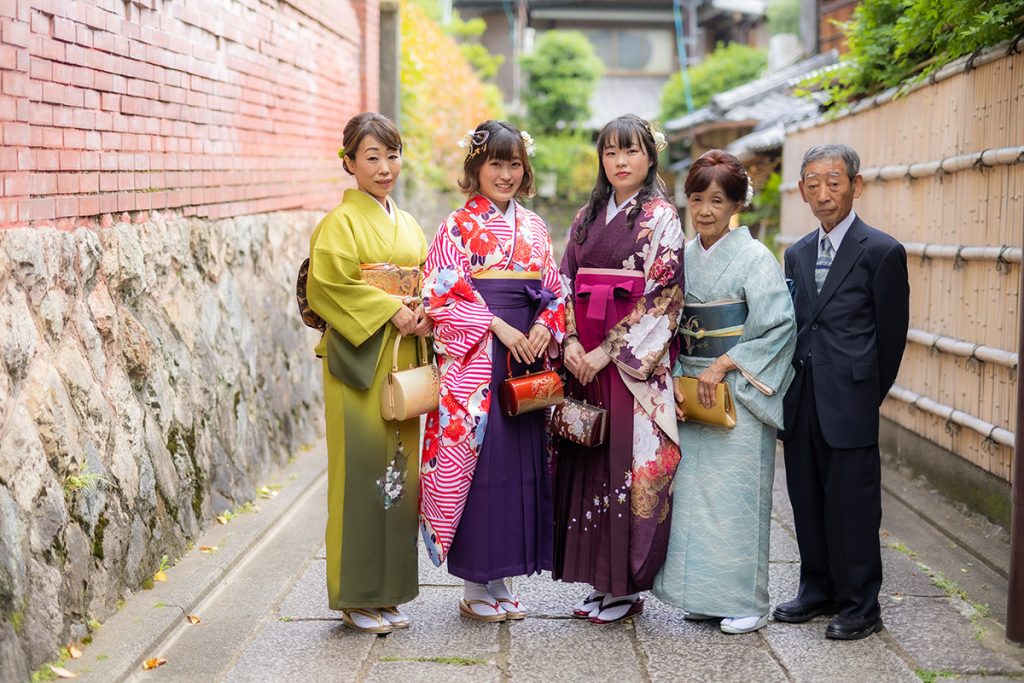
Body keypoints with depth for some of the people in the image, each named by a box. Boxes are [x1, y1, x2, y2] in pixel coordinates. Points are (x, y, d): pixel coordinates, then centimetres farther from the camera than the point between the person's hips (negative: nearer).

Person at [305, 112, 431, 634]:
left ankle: (388, 591, 18)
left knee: (399, 468, 9)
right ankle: (356, 597, 7)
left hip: (403, 362, 7)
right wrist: (391, 310, -18)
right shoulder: (340, 222, -6)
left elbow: (426, 283, 17)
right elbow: (330, 282, -17)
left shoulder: (406, 225, 16)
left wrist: (425, 315, -4)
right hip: (358, 361, -7)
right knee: (362, 470, -4)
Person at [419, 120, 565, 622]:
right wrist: (499, 327, -16)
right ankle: (473, 587, 8)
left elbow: (552, 290, 15)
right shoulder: (458, 227, -2)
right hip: (474, 359, -5)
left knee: (521, 459, 6)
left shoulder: (534, 228, 14)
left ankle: (499, 579, 18)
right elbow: (443, 294, -10)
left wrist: (543, 326, -5)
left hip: (526, 357, 5)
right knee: (475, 455, -3)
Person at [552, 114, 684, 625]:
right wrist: (570, 342, -5)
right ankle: (600, 579, 17)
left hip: (633, 363, -5)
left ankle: (628, 587, 7)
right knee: (589, 464, 6)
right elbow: (566, 282, 12)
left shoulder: (660, 218, -3)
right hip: (584, 360, 6)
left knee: (630, 464, -3)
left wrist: (610, 351, -15)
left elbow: (663, 296, -10)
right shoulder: (588, 216, 14)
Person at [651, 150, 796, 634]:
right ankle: (705, 593, 18)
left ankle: (745, 600, 8)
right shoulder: (683, 258, 10)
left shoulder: (754, 258, -7)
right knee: (694, 492, 7)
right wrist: (676, 384, 0)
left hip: (738, 393, -5)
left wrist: (725, 365, -16)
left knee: (736, 494, -3)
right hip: (693, 394, 5)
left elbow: (779, 326, -13)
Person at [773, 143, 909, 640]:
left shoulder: (882, 252, -6)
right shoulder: (797, 254, 13)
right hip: (802, 406, 6)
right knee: (808, 502, 13)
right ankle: (818, 590, 28)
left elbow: (891, 336, -3)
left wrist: (866, 397, 3)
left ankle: (861, 607, 12)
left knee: (852, 506, 1)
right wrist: (794, 394, 10)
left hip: (850, 405, -6)